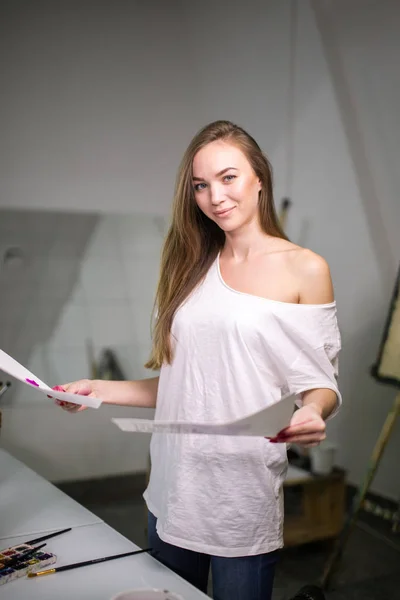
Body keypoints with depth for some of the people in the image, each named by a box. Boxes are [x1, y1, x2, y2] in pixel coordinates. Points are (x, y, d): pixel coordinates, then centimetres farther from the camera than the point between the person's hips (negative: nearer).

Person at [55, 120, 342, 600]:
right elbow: (179, 383, 12)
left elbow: (320, 384, -4)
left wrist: (312, 411, -25)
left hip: (245, 493, -4)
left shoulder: (305, 269, -4)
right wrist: (101, 391, 3)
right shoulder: (192, 268, 10)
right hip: (174, 488, 5)